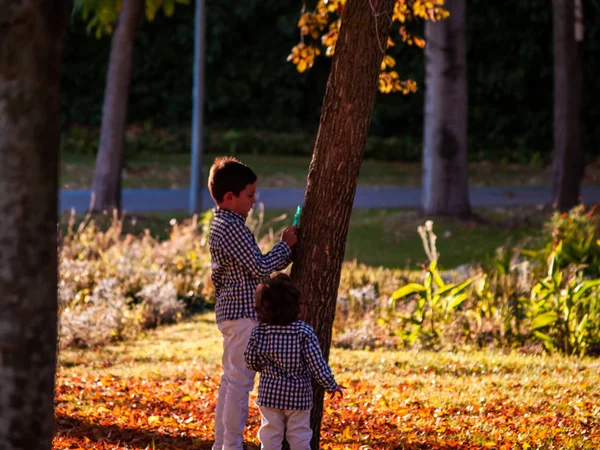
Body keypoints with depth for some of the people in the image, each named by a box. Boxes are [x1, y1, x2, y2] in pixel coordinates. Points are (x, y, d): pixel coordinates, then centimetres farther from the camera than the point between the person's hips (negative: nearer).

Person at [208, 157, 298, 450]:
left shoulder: (219, 225, 14)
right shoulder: (234, 227, -18)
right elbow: (260, 267, -19)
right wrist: (285, 245, -4)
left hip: (228, 312, 11)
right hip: (243, 315, -11)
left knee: (230, 379, 15)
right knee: (240, 381, -6)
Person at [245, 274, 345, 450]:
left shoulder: (259, 332, -8)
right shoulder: (304, 332, -16)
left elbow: (251, 361, 0)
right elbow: (317, 364, -15)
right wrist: (331, 386, -2)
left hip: (269, 395, 2)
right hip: (298, 396, -2)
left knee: (270, 435, 10)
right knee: (299, 436, 9)